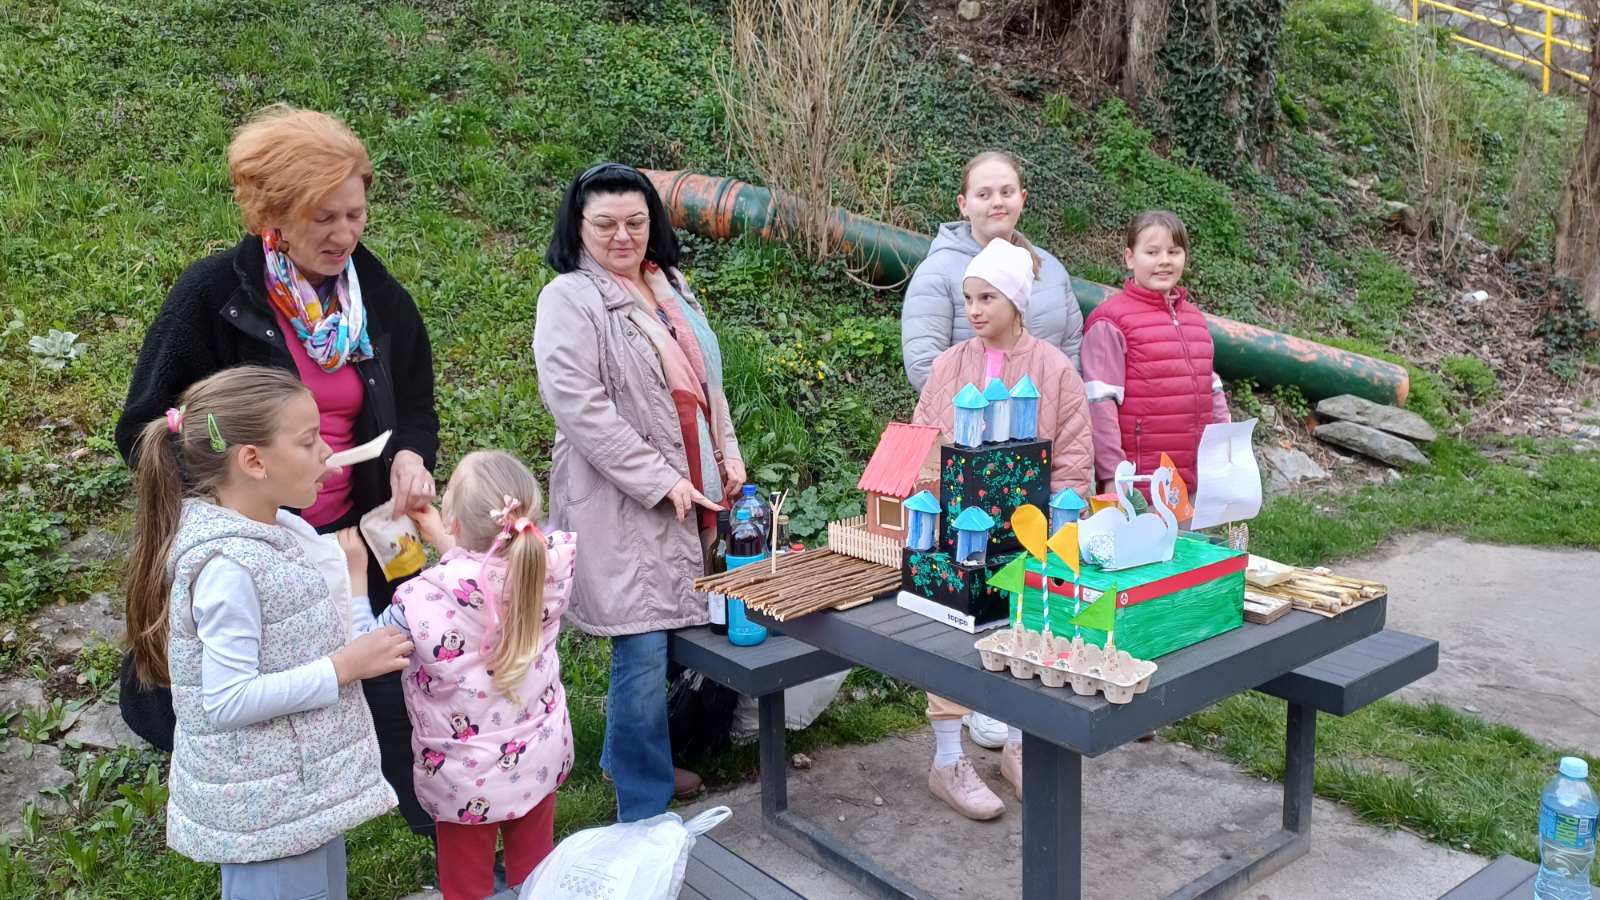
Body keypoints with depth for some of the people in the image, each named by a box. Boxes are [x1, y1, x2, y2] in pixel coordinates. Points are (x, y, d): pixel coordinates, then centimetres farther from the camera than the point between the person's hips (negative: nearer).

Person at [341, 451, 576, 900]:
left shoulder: (424, 600, -29)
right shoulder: (549, 568, -18)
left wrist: (356, 575, -2)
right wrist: (445, 543, 8)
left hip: (465, 778, -3)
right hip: (538, 760, 4)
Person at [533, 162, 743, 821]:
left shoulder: (671, 286, 14)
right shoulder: (570, 300, -9)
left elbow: (706, 377, 22)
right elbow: (580, 407, -18)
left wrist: (728, 452, 10)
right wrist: (662, 481, -18)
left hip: (690, 498, 7)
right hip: (624, 503, -7)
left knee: (661, 635, 13)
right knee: (644, 649, -5)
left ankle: (630, 757, 33)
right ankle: (645, 810, 8)